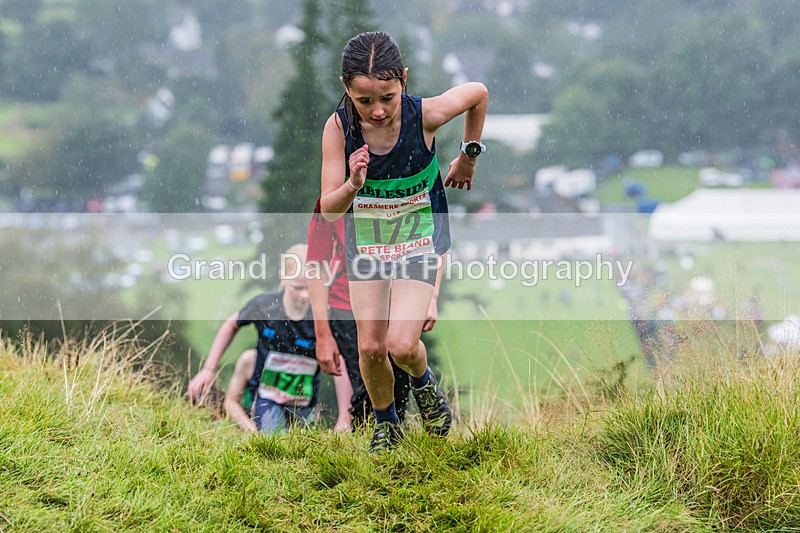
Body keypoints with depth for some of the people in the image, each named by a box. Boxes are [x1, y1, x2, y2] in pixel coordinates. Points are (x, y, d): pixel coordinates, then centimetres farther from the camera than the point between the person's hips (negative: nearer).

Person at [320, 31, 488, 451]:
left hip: (421, 236, -2)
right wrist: (353, 185, -43)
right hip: (366, 240, 2)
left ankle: (424, 384, 22)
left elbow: (478, 94, -5)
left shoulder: (425, 115, -26)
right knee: (371, 347, 4)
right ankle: (386, 424, 31)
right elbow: (328, 210, -21)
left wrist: (468, 156, 7)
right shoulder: (339, 129, -24)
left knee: (402, 344, -14)